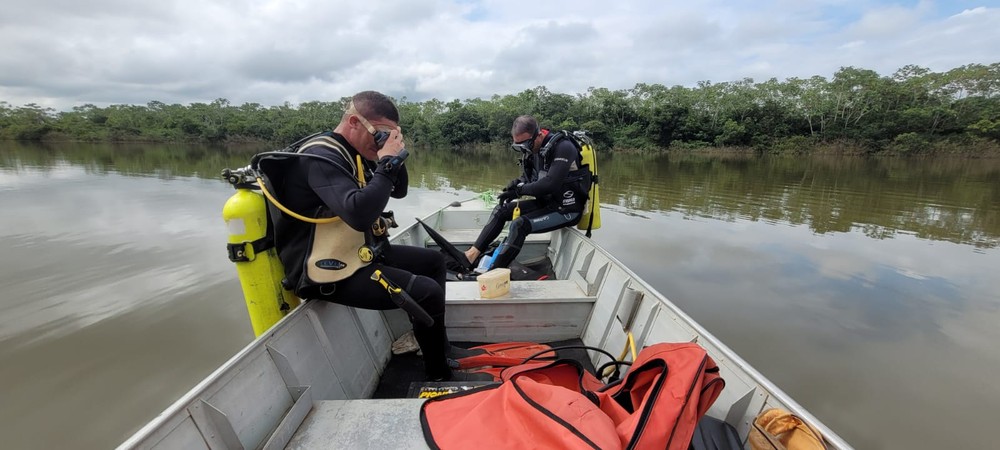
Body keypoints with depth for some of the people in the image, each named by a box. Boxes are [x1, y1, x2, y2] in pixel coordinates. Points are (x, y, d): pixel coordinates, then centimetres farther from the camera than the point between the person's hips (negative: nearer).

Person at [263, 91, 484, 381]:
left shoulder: (355, 153, 9)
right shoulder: (321, 157, -20)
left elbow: (399, 191, 15)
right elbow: (359, 214, -37)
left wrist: (395, 157, -3)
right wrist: (387, 162, -26)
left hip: (362, 253, 10)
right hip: (332, 271, -10)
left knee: (434, 261, 14)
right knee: (427, 292, -21)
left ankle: (438, 344, 24)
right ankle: (438, 373, 3)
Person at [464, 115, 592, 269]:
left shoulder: (562, 147, -22)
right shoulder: (533, 148, 4)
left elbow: (550, 184, -31)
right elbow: (527, 177, 14)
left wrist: (519, 190, -21)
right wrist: (515, 184, -10)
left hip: (566, 210, -9)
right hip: (546, 202, 9)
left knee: (520, 224, -25)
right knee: (501, 210, 5)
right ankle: (472, 254, 4)